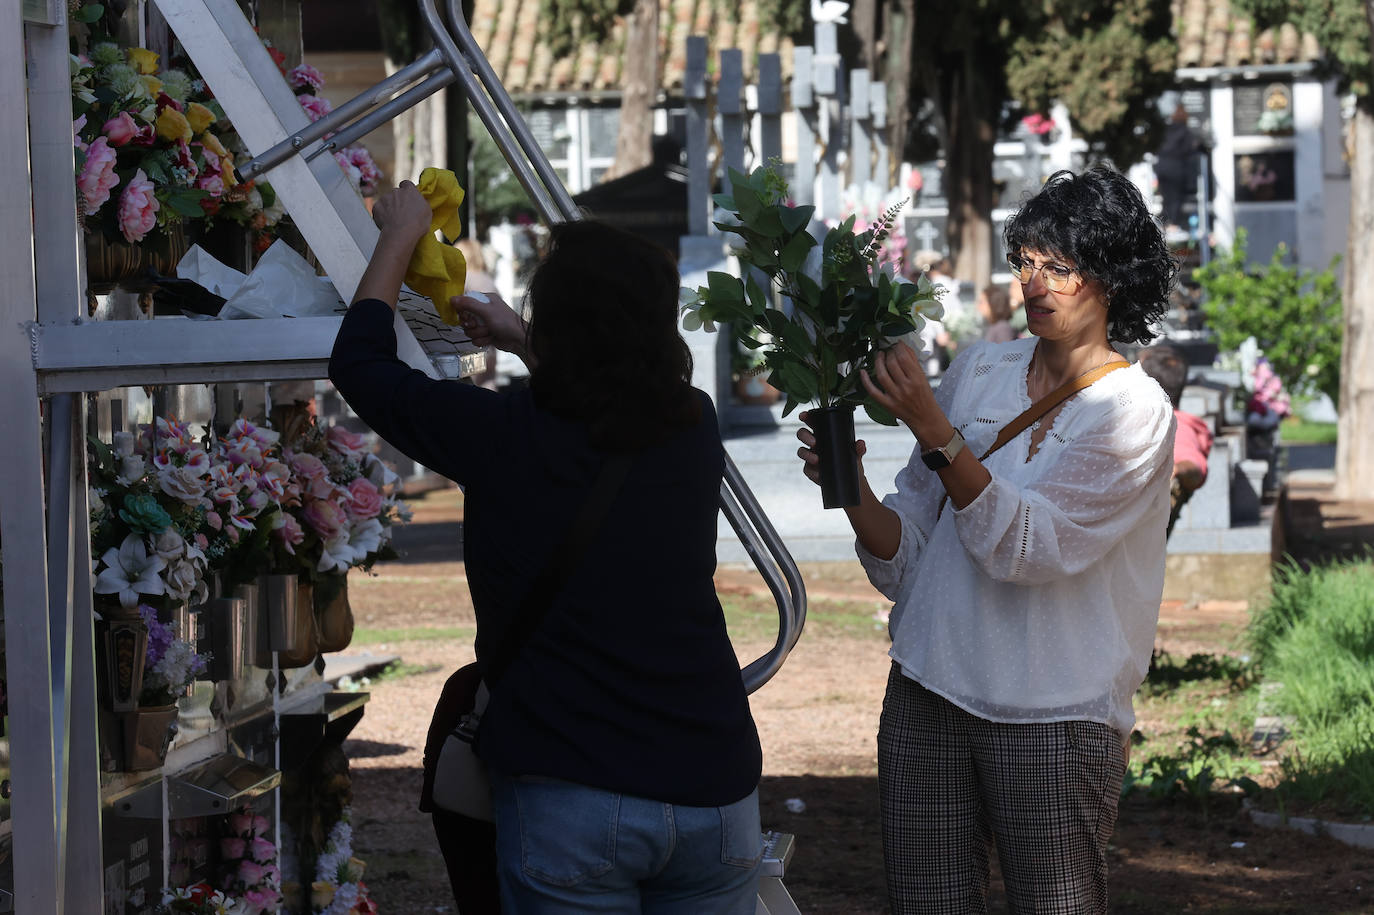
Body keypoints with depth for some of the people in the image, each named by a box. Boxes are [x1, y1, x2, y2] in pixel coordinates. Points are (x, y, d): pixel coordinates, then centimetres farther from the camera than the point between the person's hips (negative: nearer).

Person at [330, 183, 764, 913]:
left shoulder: (503, 439, -11)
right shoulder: (692, 430, 2)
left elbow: (359, 363, 7)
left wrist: (399, 236, 21)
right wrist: (522, 345, 38)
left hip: (572, 794, -4)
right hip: (713, 787, 4)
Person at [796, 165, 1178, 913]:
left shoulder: (1135, 411, -5)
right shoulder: (980, 370, 10)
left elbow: (1028, 545, -19)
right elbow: (904, 555, 9)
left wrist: (933, 431, -25)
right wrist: (851, 489, -11)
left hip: (1054, 718, -4)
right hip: (927, 702, 4)